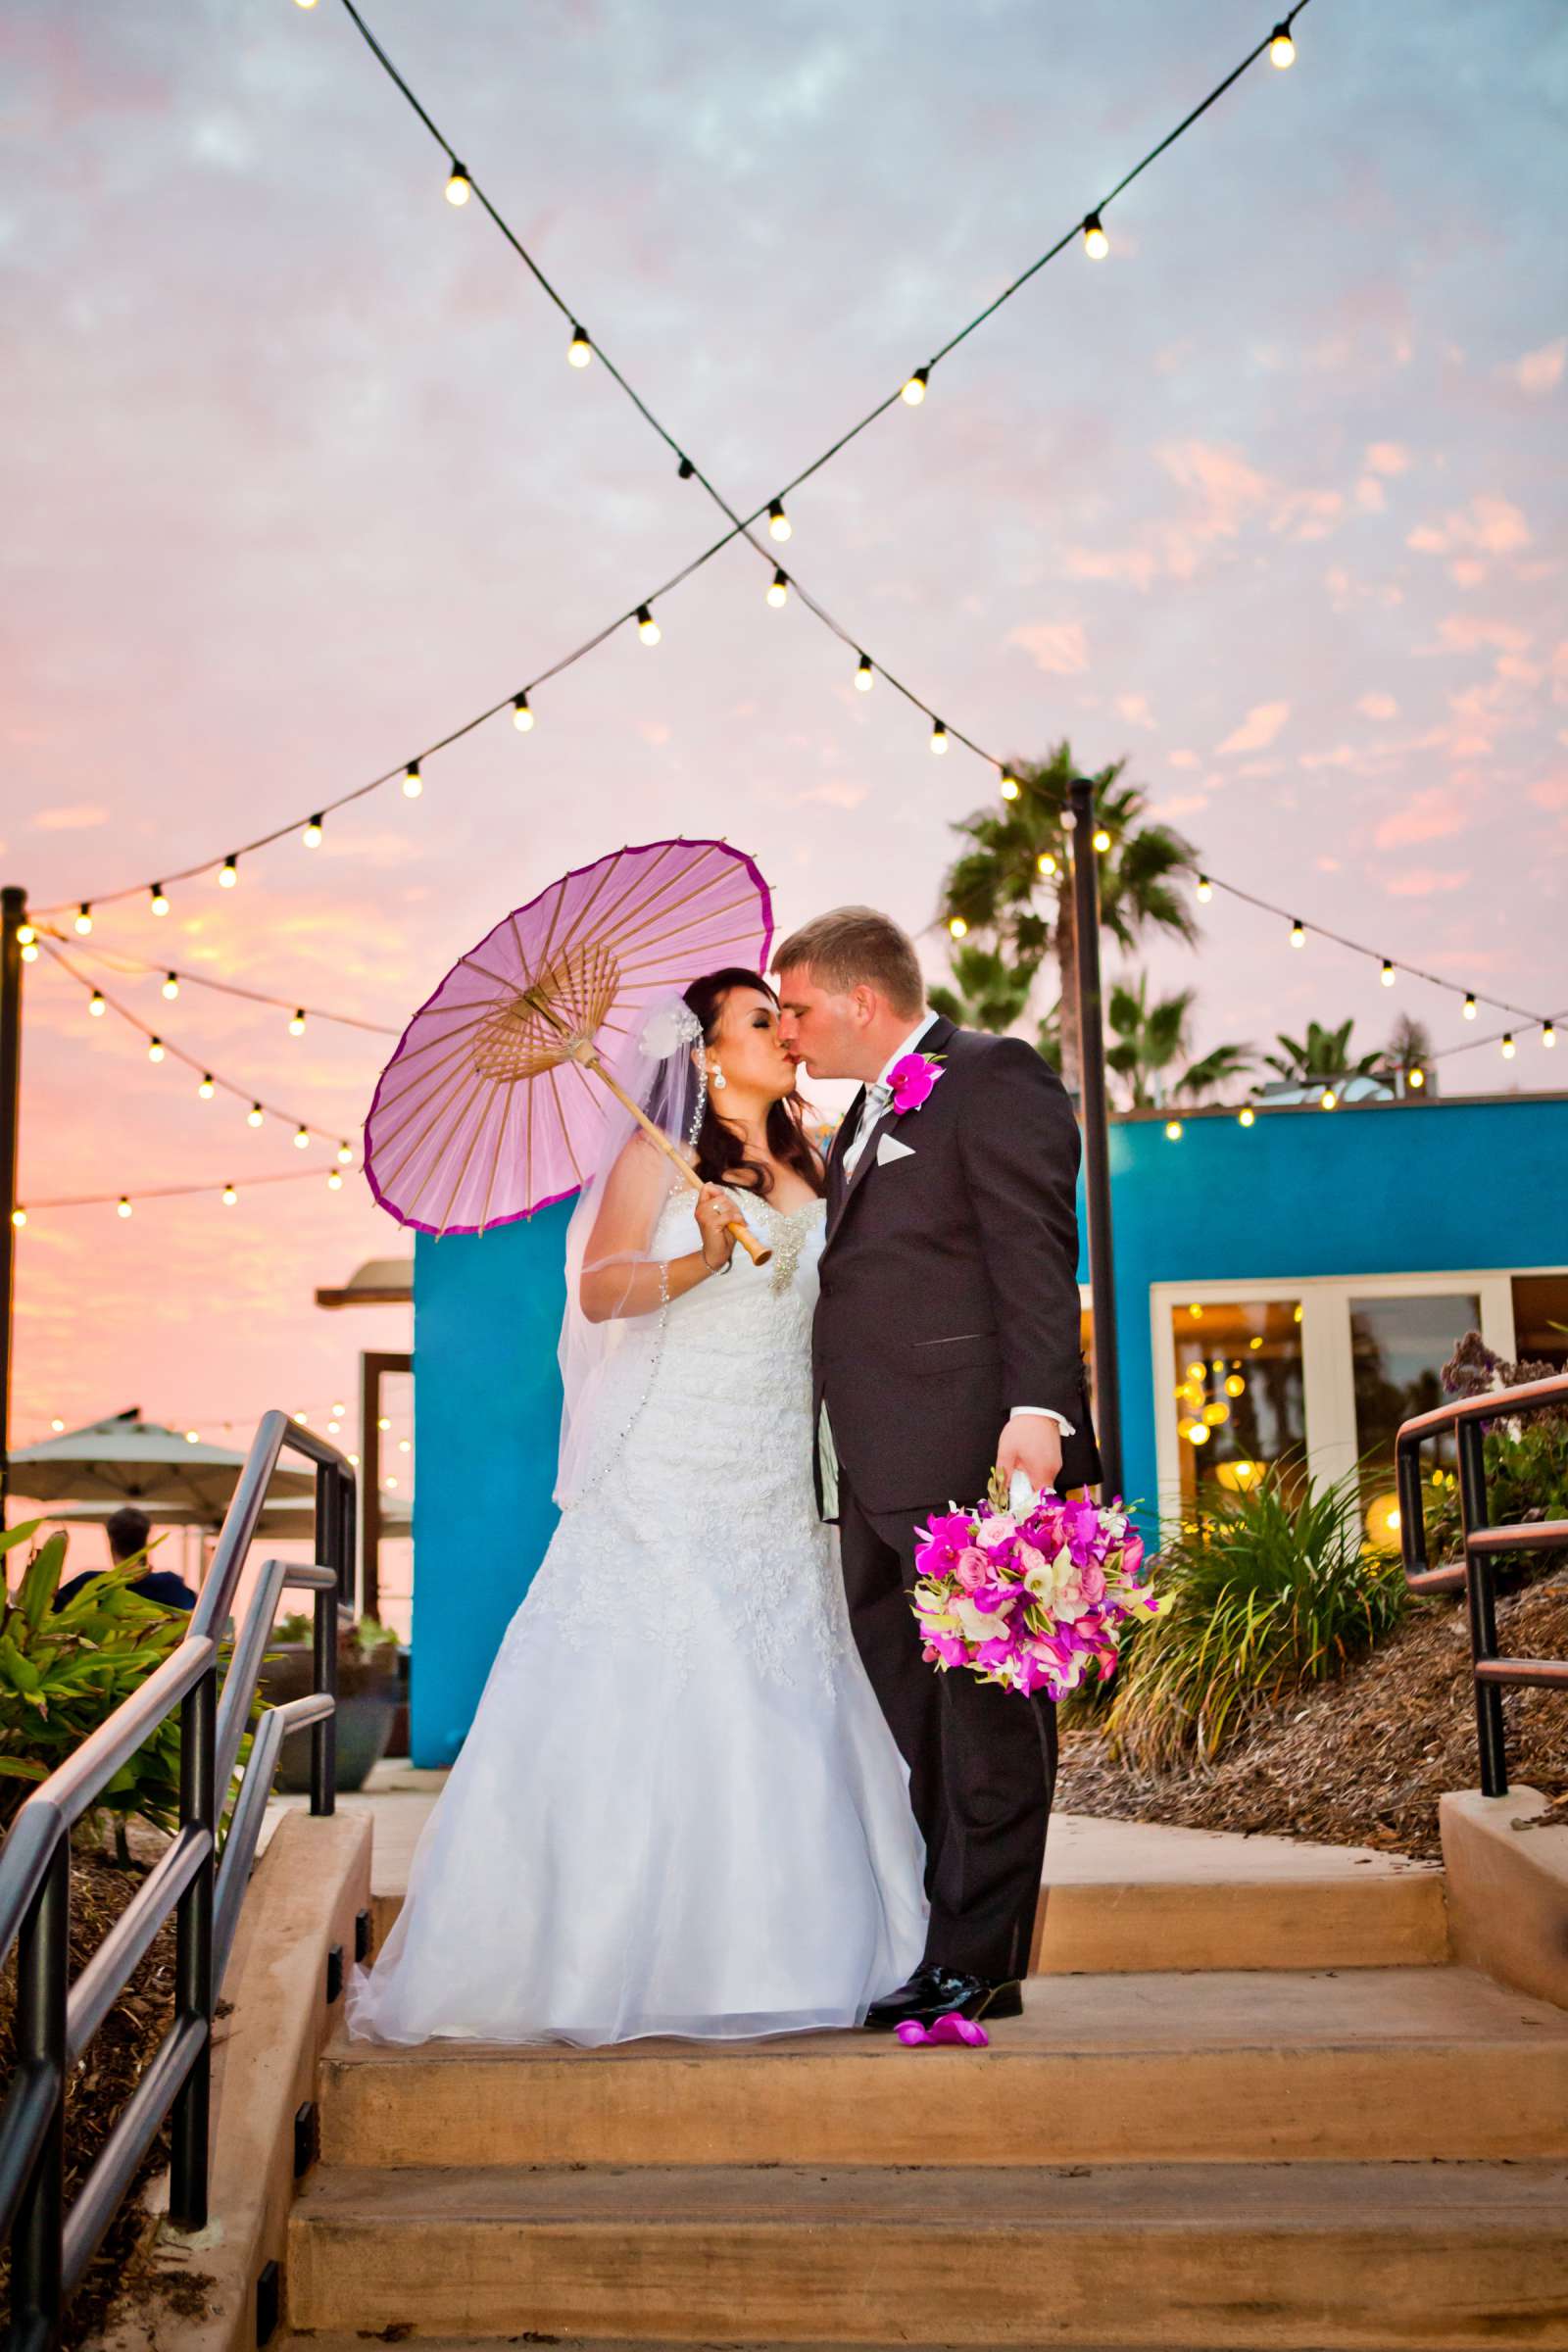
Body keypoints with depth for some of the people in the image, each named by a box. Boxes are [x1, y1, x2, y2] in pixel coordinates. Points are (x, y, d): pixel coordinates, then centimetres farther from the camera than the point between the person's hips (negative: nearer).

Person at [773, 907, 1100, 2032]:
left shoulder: (994, 1076, -2)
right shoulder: (866, 1119, 25)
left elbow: (1035, 1254, -13)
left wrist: (1036, 1409, -22)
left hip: (974, 1454, -9)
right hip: (881, 1473, 9)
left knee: (983, 1708, -3)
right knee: (897, 1713, 12)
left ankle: (978, 1959, 3)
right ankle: (904, 1946, 21)